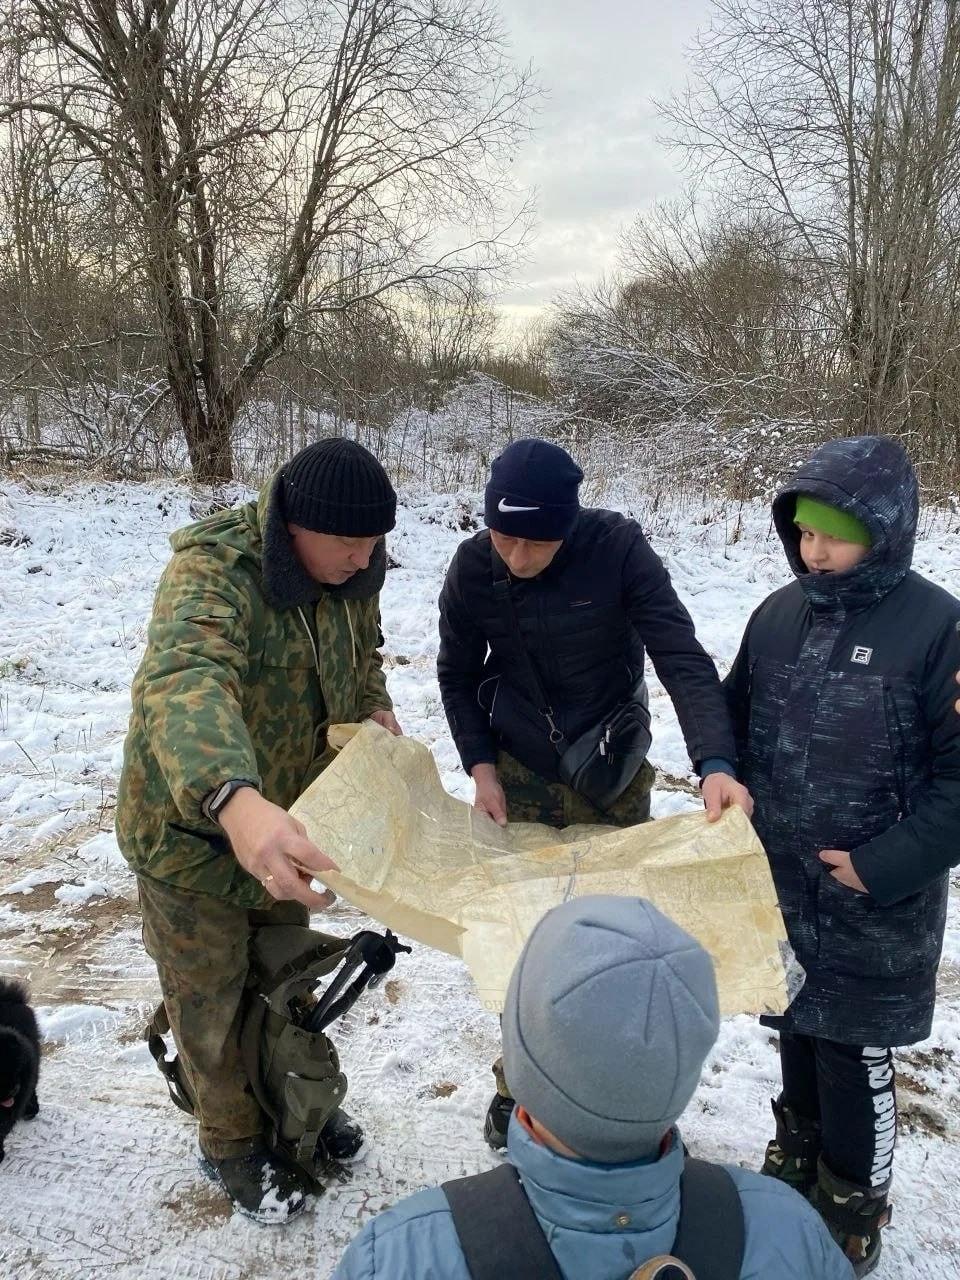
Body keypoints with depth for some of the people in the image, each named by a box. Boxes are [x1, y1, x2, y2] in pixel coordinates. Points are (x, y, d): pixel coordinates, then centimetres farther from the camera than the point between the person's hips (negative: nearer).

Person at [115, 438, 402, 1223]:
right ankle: (231, 1145, 40)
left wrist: (374, 709, -8)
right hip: (193, 826, -6)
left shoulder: (350, 575, -9)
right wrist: (233, 799, -70)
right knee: (212, 1002, 14)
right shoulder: (213, 570, -32)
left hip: (287, 820, 6)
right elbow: (182, 683, -52)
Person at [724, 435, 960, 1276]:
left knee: (855, 1058, 9)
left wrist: (885, 865, -18)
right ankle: (796, 1163, 46)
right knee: (797, 1035, 22)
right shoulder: (779, 615, 0)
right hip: (781, 887, 5)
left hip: (875, 908, -5)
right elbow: (735, 721, 12)